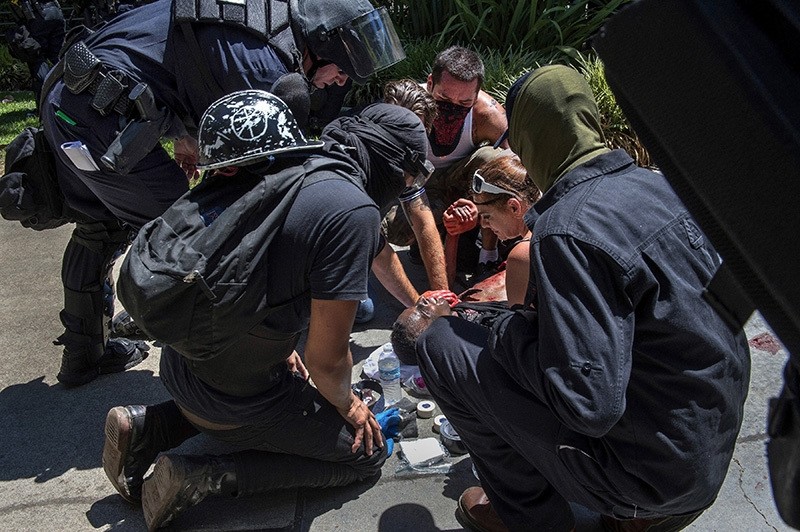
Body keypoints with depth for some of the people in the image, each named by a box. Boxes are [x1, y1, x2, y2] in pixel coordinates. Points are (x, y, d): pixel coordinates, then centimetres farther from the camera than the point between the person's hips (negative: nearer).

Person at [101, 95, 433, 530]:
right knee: (367, 452, 11)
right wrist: (347, 404, 3)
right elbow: (326, 360, -18)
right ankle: (204, 476, -1)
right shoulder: (353, 212, -24)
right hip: (233, 397, -8)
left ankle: (147, 428, 18)